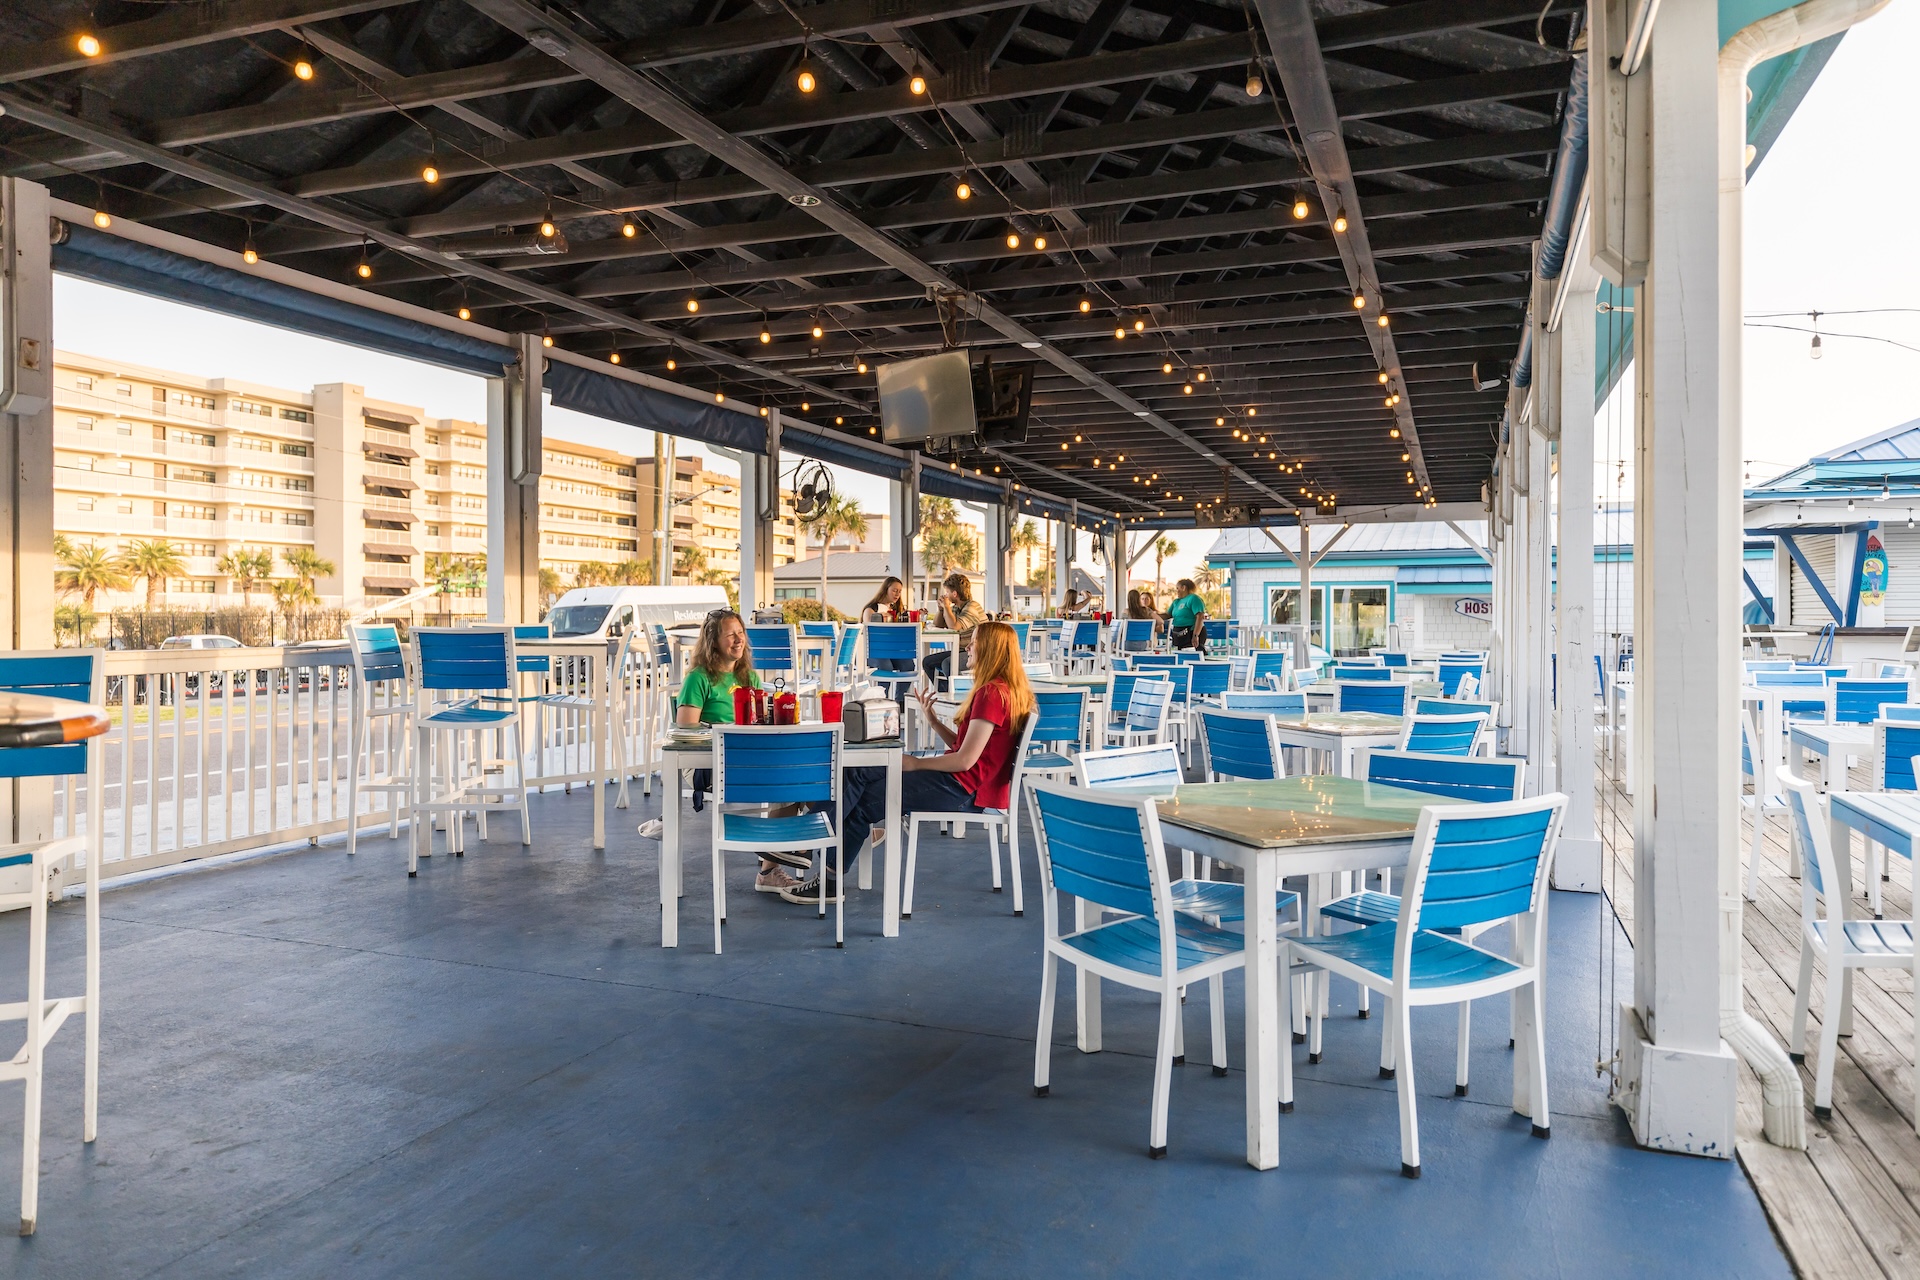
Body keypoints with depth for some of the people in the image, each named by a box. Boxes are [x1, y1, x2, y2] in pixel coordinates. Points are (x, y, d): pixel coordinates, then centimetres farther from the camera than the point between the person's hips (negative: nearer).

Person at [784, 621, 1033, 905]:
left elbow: (965, 760, -21)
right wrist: (930, 716, 5)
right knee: (858, 775, 3)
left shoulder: (992, 693, -17)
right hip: (963, 782, 10)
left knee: (862, 803, -8)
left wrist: (915, 763, -10)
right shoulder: (1003, 689, 15)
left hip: (965, 787, -10)